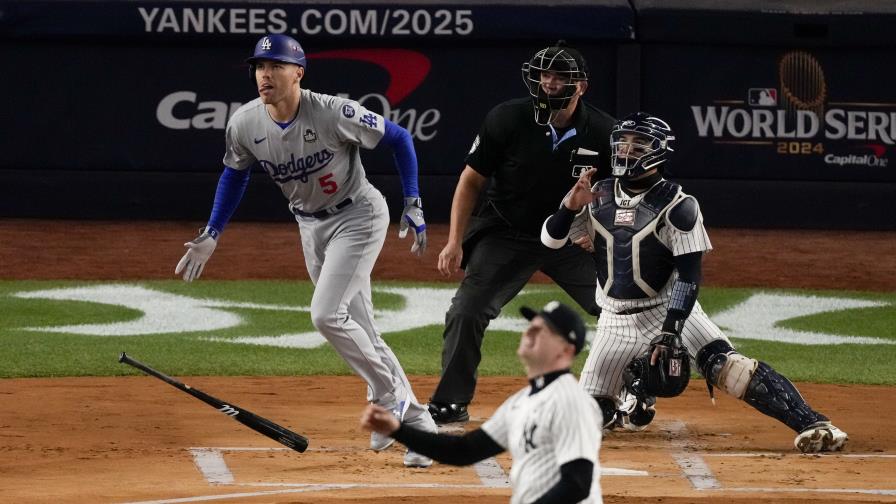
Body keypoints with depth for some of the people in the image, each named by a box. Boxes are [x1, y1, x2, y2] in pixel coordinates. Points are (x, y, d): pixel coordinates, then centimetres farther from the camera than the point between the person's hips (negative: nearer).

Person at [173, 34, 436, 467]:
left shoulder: (334, 114, -27)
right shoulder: (244, 124, -13)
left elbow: (398, 138, -13)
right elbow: (234, 175, 8)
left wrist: (412, 205, -15)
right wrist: (210, 236, 4)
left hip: (357, 216, -6)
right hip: (311, 226, 6)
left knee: (326, 314, -20)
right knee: (358, 332, 7)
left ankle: (391, 397, -2)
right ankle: (415, 422, 17)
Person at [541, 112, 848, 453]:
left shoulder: (677, 206, -12)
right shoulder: (597, 196, 2)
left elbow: (689, 275, -16)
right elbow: (550, 239, 1)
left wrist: (670, 332, -26)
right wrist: (571, 207, -20)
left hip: (669, 310, -5)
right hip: (616, 320, 5)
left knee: (727, 367, -26)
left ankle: (813, 425, -34)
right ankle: (635, 402, 38)